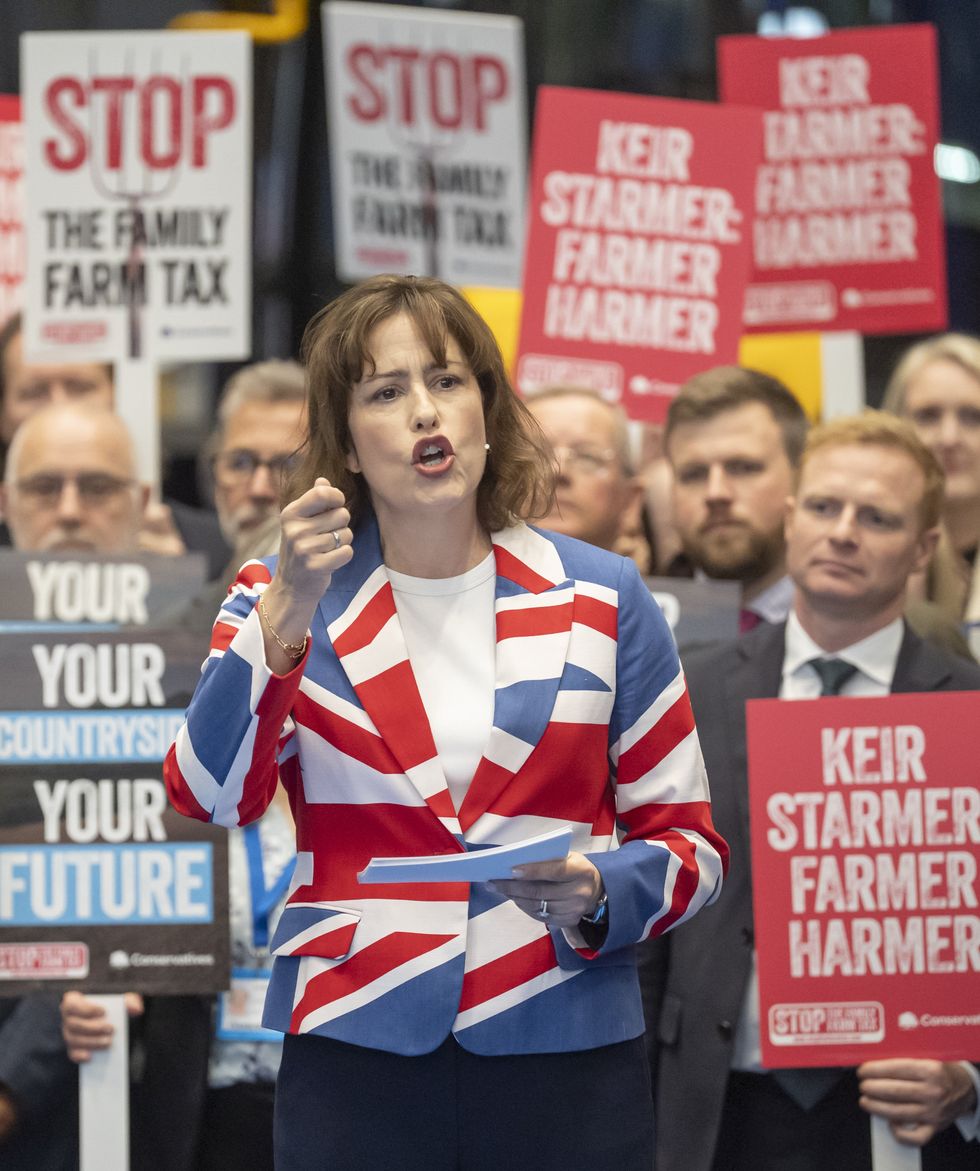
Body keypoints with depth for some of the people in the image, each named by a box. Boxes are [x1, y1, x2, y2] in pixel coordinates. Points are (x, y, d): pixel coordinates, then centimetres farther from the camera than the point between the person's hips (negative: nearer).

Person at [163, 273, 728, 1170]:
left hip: (569, 1062, 1)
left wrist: (594, 895, -13)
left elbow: (688, 842, 7)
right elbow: (208, 798, -10)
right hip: (356, 1057, 0)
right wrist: (284, 616, -20)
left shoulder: (601, 599, 6)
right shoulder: (283, 603, 6)